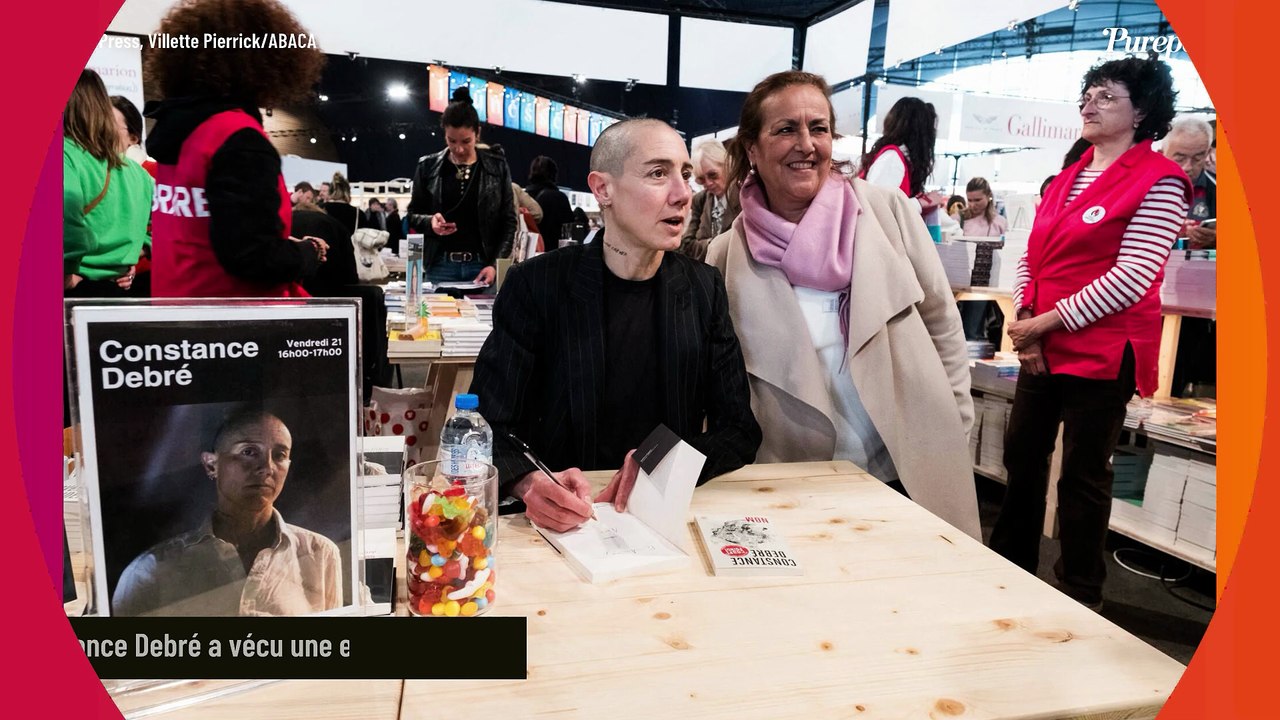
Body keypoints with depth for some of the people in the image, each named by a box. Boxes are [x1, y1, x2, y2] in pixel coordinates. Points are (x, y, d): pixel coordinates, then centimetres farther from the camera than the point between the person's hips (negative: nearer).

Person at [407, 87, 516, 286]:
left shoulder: (497, 168, 4)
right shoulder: (428, 167, 5)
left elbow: (508, 221, 3)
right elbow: (412, 215, 12)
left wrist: (495, 265, -9)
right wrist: (429, 222, -11)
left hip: (482, 266, 0)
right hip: (441, 266, 1)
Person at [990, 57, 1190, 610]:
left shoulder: (1158, 181, -8)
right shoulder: (1069, 177, 15)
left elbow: (1132, 277, -17)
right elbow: (1031, 257, 11)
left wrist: (1049, 320, -17)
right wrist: (1025, 323, -4)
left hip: (1102, 351, -7)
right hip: (1043, 348, 7)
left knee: (1083, 475, 2)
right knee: (1023, 456, 14)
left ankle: (1079, 595, 18)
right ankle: (1012, 566, 31)